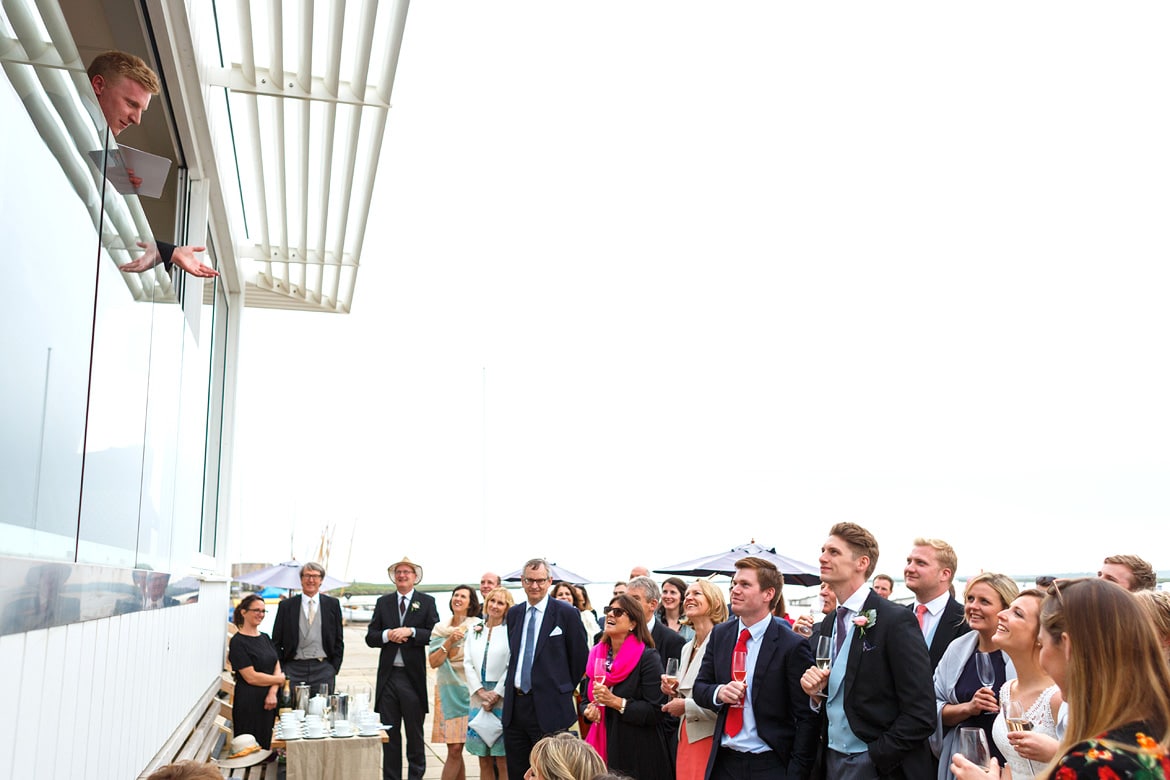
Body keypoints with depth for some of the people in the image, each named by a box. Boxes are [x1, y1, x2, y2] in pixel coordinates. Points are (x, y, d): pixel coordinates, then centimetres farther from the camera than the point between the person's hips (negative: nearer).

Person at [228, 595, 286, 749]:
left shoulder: (265, 638, 14)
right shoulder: (238, 642, -9)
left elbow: (277, 668, 8)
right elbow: (251, 677, -15)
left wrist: (273, 692, -9)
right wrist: (279, 679, -5)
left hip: (269, 701, 7)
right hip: (249, 703, -7)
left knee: (266, 747, 9)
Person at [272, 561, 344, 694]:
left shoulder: (332, 604, 7)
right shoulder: (286, 606, 7)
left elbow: (339, 640, 9)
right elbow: (276, 642, 8)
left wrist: (334, 668, 2)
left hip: (323, 669, 0)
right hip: (294, 669, 0)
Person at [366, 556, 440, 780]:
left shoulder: (427, 602, 2)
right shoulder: (383, 602, 10)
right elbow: (370, 637, 6)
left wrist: (411, 632, -19)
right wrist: (387, 635, -12)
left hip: (413, 677, -2)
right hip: (388, 676, 2)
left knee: (415, 732, 8)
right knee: (389, 732, 8)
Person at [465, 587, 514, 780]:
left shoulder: (511, 631, -3)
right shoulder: (474, 631, 13)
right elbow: (468, 664, 7)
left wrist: (496, 694, -12)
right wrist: (481, 692, -4)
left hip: (503, 699, -5)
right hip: (479, 698, 5)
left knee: (502, 761, -4)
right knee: (484, 760, 9)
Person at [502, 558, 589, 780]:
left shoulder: (567, 613, -7)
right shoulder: (513, 614, 10)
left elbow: (580, 658, -2)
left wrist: (564, 688, 4)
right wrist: (512, 686, 11)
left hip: (549, 708, -5)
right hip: (514, 705, 5)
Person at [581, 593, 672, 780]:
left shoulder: (647, 657, -10)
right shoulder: (597, 655, 8)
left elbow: (656, 711, -16)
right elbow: (586, 699, 18)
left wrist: (616, 702, -22)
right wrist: (588, 710, -4)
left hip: (638, 752, -5)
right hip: (603, 747, 5)